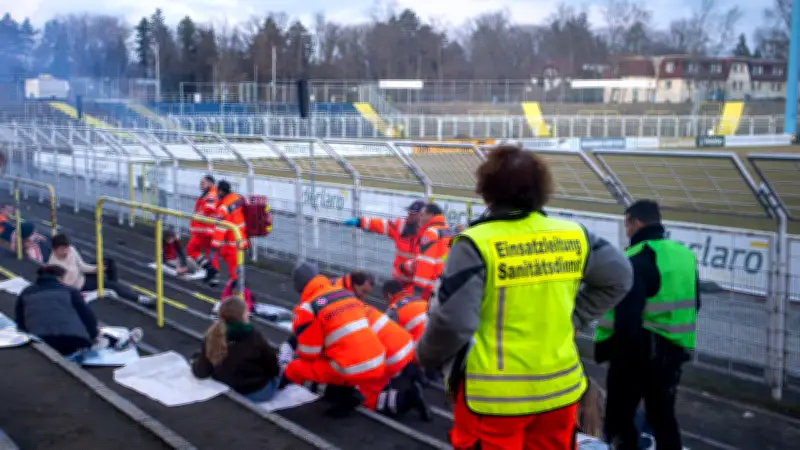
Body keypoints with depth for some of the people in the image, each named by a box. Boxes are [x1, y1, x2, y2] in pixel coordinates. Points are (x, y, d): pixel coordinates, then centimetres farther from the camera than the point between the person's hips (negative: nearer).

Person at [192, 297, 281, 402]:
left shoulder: (213, 336, -15)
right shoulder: (253, 337, -25)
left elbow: (200, 372, -6)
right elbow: (272, 368, -13)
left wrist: (195, 364, 16)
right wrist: (277, 371, 10)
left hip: (224, 391, 5)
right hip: (257, 393, -4)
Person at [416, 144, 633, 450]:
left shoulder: (477, 244, -18)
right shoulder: (573, 235, -1)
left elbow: (453, 321, -22)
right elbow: (618, 277, 9)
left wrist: (428, 357, -4)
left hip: (493, 396, -5)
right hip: (559, 387, 5)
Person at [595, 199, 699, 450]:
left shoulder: (637, 260, -18)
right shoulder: (685, 255, 10)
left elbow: (627, 316, -24)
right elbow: (693, 305, 20)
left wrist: (618, 352, -13)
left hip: (637, 354, -8)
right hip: (673, 352, 8)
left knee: (619, 419, 2)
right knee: (663, 418, 17)